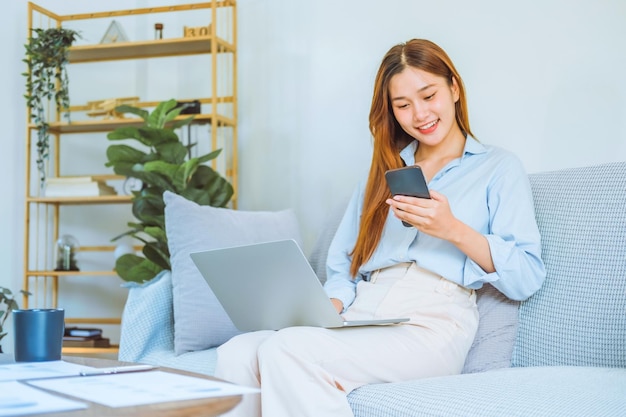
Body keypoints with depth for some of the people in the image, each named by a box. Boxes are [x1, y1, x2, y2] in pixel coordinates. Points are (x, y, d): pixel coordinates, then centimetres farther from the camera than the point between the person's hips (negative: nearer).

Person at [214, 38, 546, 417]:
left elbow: (527, 277, 0)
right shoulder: (384, 172, 25)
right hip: (361, 313, 5)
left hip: (433, 324, -5)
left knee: (287, 351, -29)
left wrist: (454, 230, -12)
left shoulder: (499, 168, 11)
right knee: (237, 354, -23)